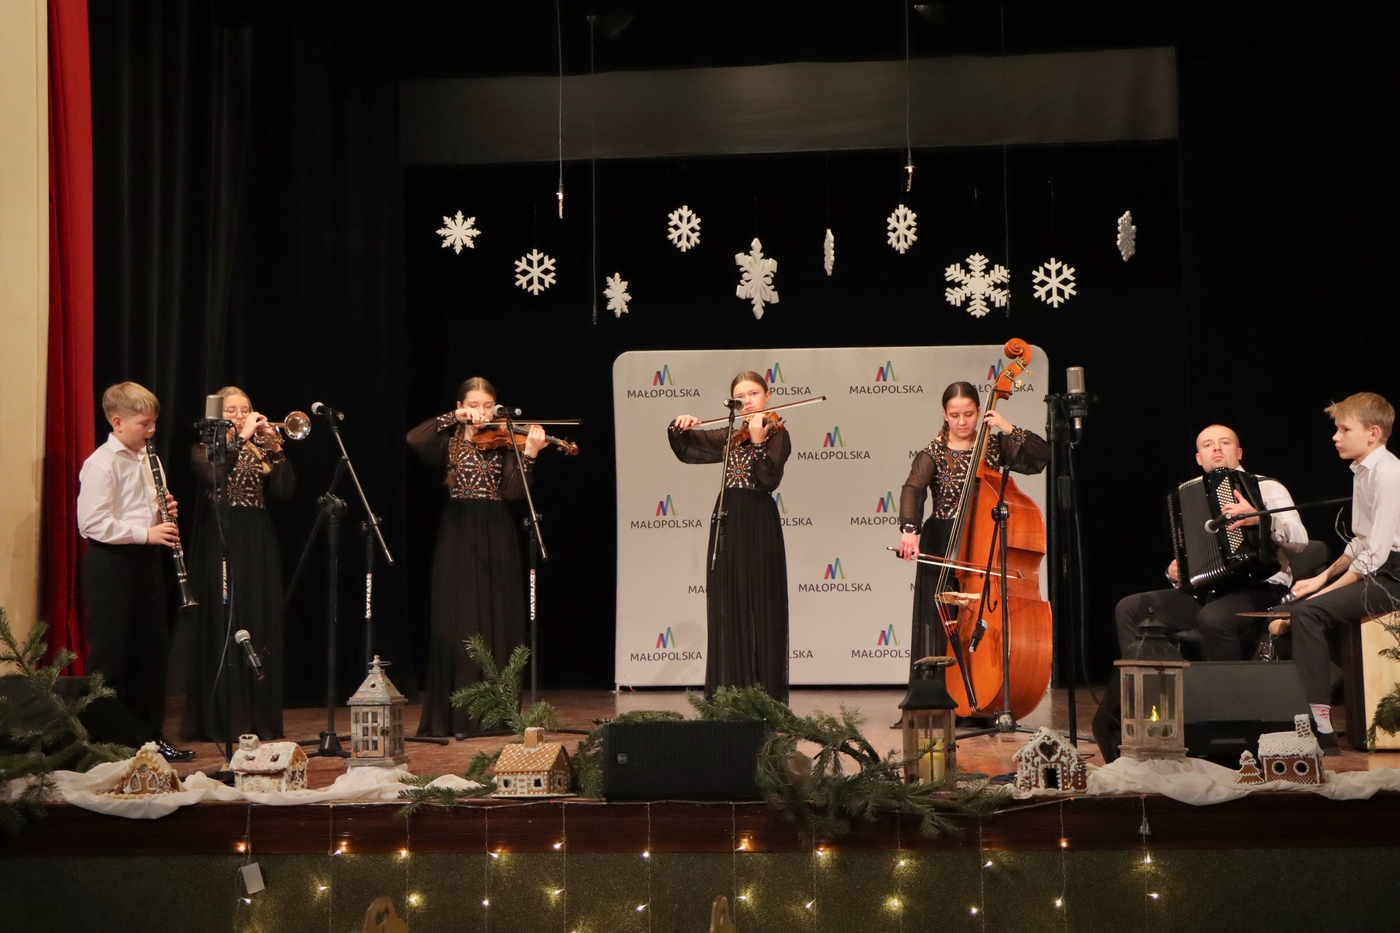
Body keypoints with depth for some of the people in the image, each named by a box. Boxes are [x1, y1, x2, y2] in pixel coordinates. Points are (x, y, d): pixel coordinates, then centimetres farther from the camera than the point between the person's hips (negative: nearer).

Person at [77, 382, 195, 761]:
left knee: (153, 651, 11)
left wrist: (163, 512, 3)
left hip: (146, 560, 9)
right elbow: (93, 523, -21)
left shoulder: (142, 459, 13)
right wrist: (146, 533, -23)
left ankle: (151, 734, 20)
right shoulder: (100, 464, -14)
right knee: (111, 657, -2)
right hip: (112, 564, -9)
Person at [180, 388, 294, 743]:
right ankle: (224, 720, -3)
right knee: (226, 627, -7)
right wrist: (241, 437, -20)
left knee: (262, 627, 4)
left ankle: (261, 718, 10)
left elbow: (284, 491, 1)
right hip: (223, 543, -4)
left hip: (259, 544, 5)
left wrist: (276, 448, -9)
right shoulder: (205, 450, 3)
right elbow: (215, 476, -20)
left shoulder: (260, 450, 15)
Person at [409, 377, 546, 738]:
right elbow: (414, 439, -14)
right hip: (458, 536, 0)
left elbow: (513, 490, -10)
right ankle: (456, 714, 0)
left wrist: (529, 453, -22)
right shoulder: (451, 443, 6)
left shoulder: (504, 442, 5)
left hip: (495, 536, 0)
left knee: (497, 620, 1)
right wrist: (454, 419, -14)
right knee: (457, 622, -1)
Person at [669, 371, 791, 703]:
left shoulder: (776, 433, -3)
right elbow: (685, 450, 19)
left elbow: (769, 480, -17)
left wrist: (758, 442, -28)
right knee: (727, 610, 5)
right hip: (727, 523, 6)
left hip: (758, 525, -6)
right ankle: (730, 691, 9)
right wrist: (679, 427, 0)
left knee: (760, 609, -3)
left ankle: (765, 695, 0)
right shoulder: (729, 437, 13)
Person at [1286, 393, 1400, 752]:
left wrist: (1328, 590, -17)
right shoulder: (1363, 471, 13)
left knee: (1308, 612, -25)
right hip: (1371, 570, 11)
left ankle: (1321, 727, -24)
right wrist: (1324, 577, 10)